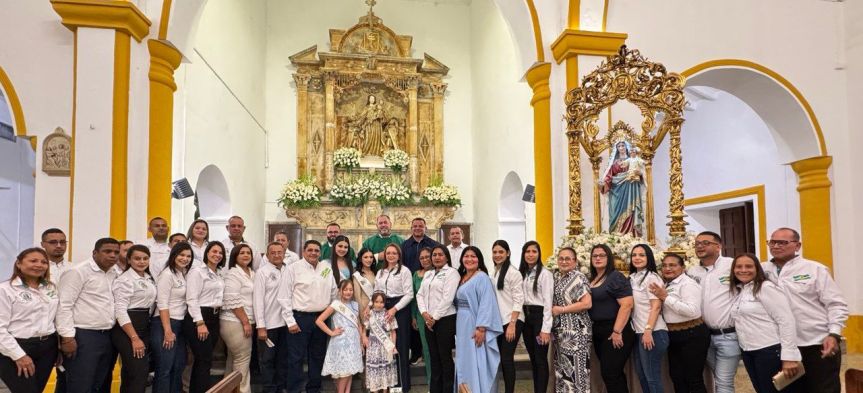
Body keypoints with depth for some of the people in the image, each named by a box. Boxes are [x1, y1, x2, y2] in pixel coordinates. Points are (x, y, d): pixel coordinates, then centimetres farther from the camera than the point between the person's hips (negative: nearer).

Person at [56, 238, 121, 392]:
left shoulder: (114, 274, 13)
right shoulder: (78, 272, -10)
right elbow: (64, 305, -14)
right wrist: (67, 336, -19)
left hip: (106, 336, 7)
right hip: (83, 337, -7)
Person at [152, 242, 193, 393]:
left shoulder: (185, 274, 12)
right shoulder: (167, 274, -12)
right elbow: (162, 304, -17)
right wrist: (168, 331, -20)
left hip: (180, 324, 8)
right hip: (164, 324, -8)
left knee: (179, 366, 14)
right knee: (164, 368, -3)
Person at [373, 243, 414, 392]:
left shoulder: (404, 271, -4)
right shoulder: (380, 272, 13)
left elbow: (409, 294, -9)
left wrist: (395, 309, -16)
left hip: (400, 309, -5)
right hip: (383, 309, 5)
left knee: (400, 346, -1)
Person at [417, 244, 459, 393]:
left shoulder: (451, 272, -6)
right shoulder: (428, 274, 16)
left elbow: (447, 298, -14)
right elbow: (420, 294, 12)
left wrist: (434, 317, -13)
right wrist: (424, 313, -5)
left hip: (445, 319, -6)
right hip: (429, 320, 6)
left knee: (445, 356, 0)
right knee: (433, 357, 11)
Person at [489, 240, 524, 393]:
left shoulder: (513, 272, -10)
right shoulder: (494, 273, 11)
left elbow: (518, 300, -14)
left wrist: (512, 324, -18)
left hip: (512, 321, -7)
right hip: (498, 322, 7)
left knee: (507, 358, -5)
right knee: (502, 359, 10)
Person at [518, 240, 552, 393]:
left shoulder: (545, 274, -8)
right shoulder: (521, 273, 12)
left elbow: (548, 302, -12)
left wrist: (546, 328, -16)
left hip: (539, 316, -6)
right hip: (526, 317, 6)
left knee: (541, 359, -3)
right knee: (533, 358, 13)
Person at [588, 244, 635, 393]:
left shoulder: (616, 277, -11)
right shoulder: (592, 279, 12)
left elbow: (627, 305, -20)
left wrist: (617, 331, -22)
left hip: (614, 332, -8)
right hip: (598, 332, 8)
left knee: (609, 373, -7)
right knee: (614, 374, 15)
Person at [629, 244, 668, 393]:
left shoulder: (651, 277, -9)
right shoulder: (633, 278, 13)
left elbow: (656, 307, -15)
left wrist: (648, 331, -22)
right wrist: (641, 332, 12)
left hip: (652, 332, -8)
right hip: (638, 332, 8)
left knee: (651, 376, -2)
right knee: (641, 374, 13)